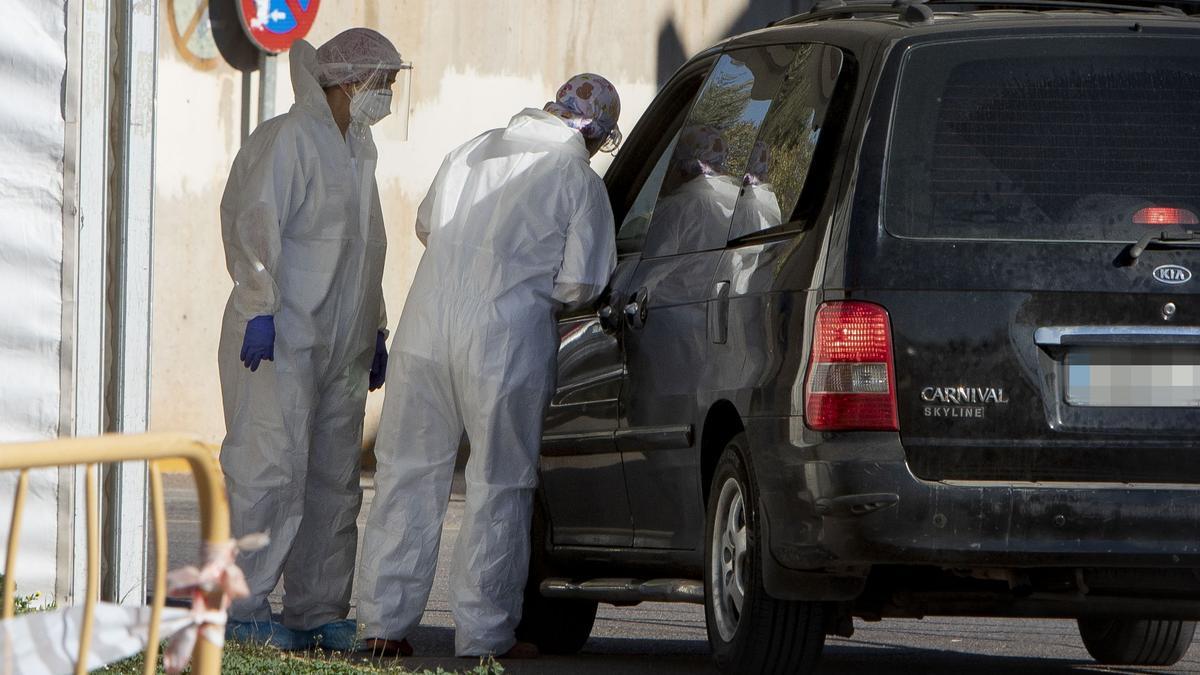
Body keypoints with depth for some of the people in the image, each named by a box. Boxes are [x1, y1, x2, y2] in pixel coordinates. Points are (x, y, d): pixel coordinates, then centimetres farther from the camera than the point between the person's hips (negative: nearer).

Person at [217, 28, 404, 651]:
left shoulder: (357, 150, 21)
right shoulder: (287, 141, -8)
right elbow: (252, 224, -17)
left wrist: (375, 331, 26)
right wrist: (261, 308, -24)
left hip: (341, 346, 9)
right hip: (280, 341, -9)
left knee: (335, 481, 7)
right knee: (272, 471, -13)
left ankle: (317, 612, 11)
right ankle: (243, 609, -11)